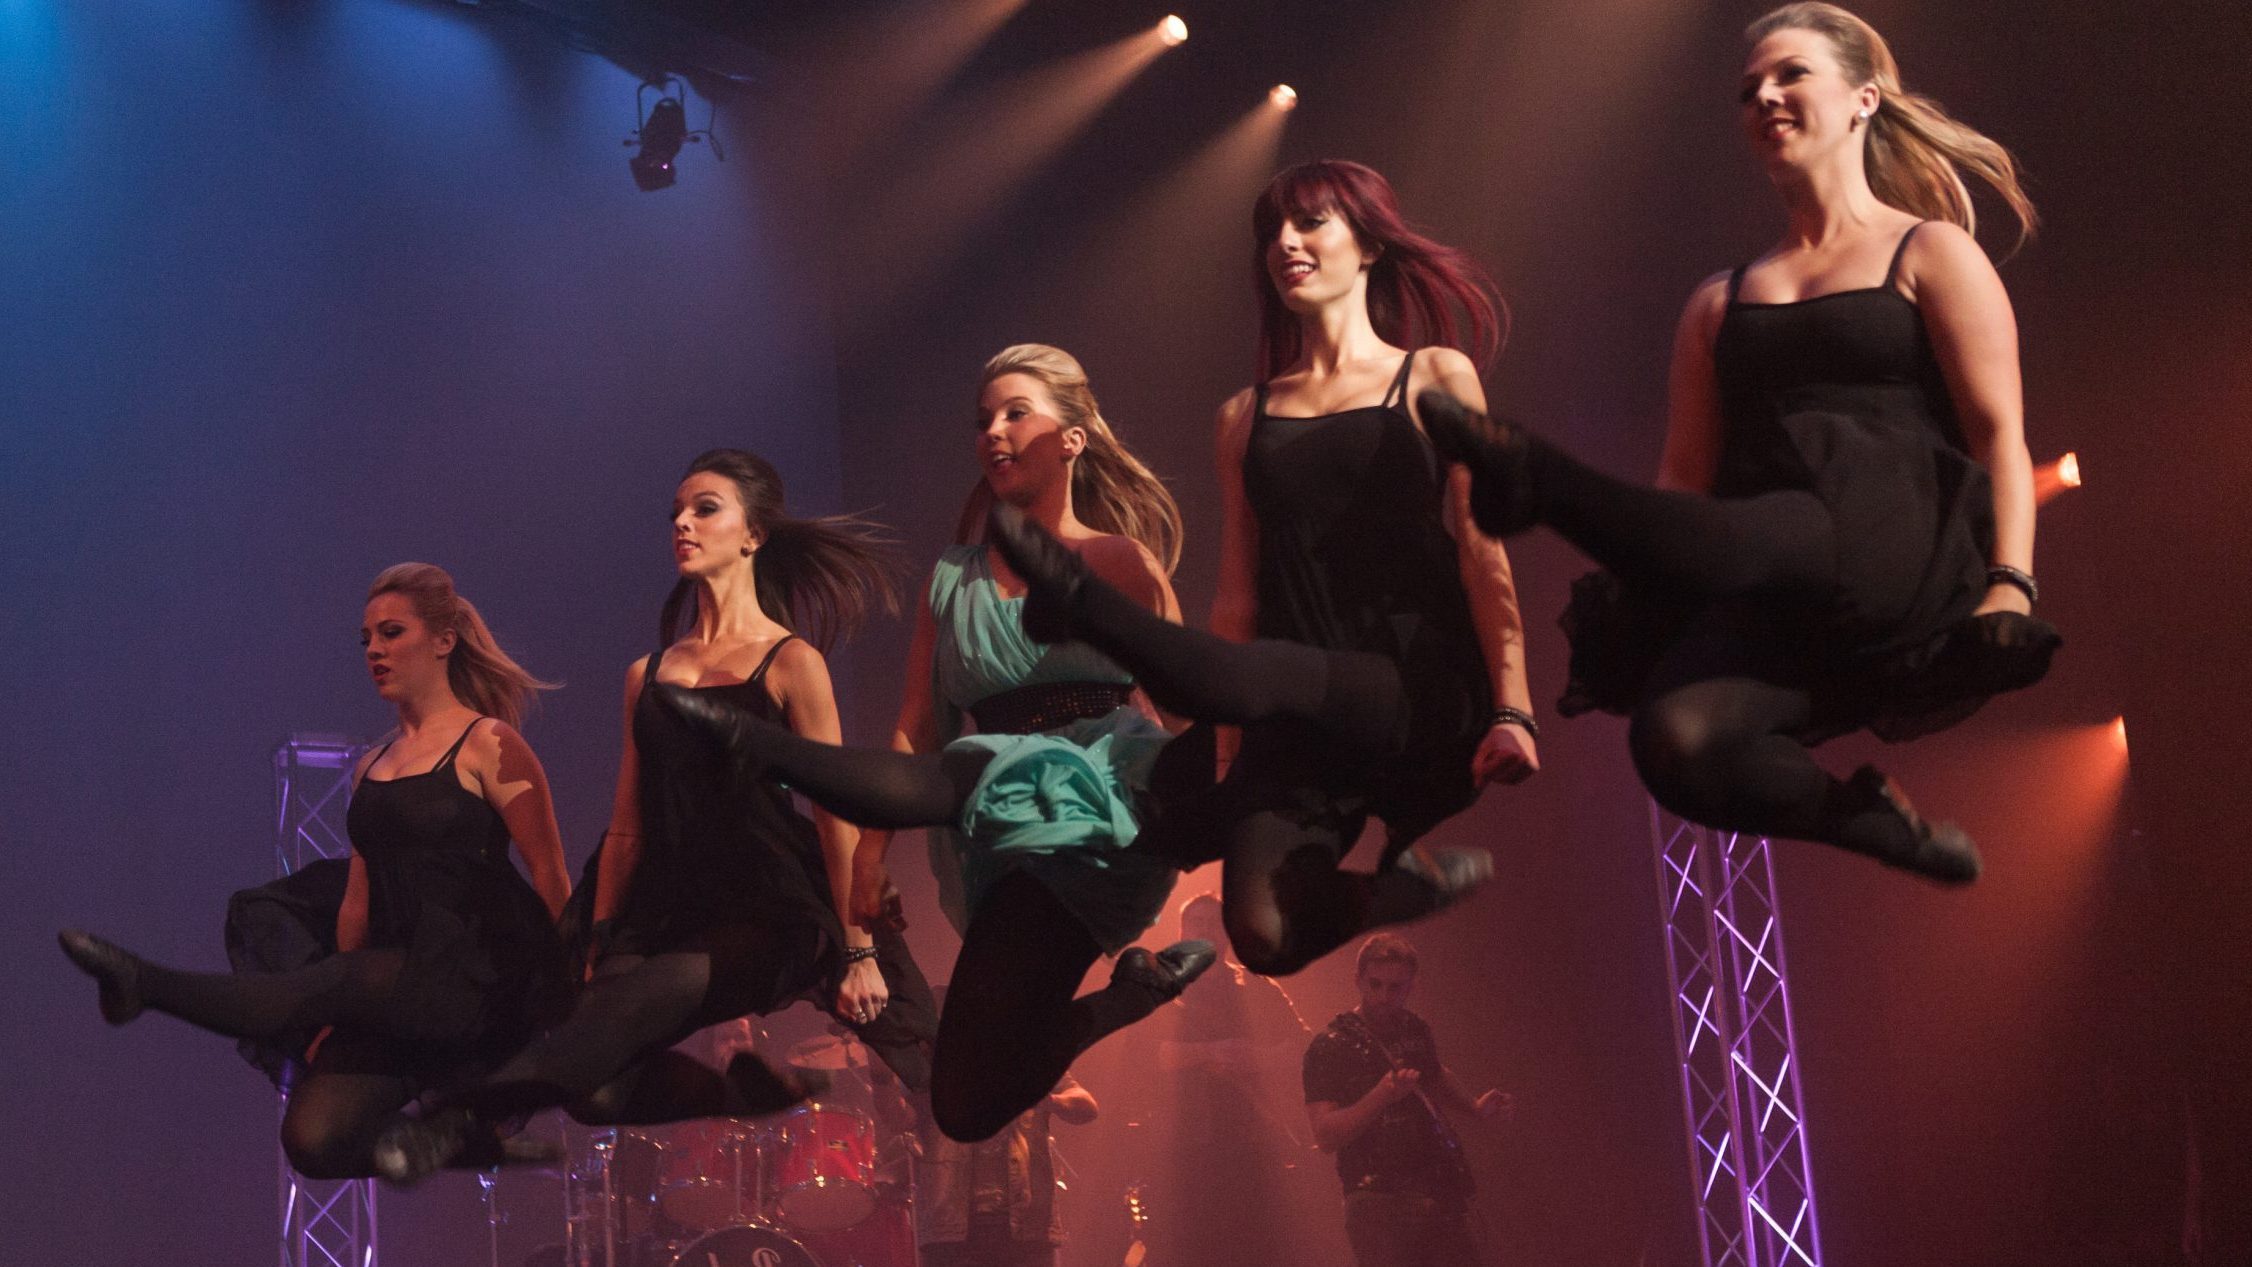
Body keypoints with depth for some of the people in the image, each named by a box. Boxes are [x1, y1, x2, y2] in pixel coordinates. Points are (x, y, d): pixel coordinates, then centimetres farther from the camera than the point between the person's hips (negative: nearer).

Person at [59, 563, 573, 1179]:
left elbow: (551, 879, -5)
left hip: (476, 978, -7)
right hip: (393, 988, 7)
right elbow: (358, 901, 19)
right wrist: (333, 1018, 12)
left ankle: (146, 985, -18)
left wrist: (565, 999, -7)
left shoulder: (487, 745, -2)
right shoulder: (370, 768, 20)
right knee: (315, 1140, -17)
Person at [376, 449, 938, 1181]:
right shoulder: (647, 675, 17)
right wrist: (596, 950, 10)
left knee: (650, 993, -37)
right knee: (593, 1084, -24)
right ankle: (753, 1092, -6)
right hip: (666, 914, 5)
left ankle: (465, 1114, -41)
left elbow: (837, 815, -2)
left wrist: (858, 953, -6)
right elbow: (627, 828, 17)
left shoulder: (790, 663, 2)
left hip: (768, 919, -5)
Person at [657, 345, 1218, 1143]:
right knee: (971, 1102, -12)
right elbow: (917, 730, 15)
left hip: (1107, 794, -5)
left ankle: (753, 741, -29)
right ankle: (1131, 989, 8)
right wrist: (872, 849, 7)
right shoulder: (954, 580, 21)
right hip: (1014, 826, 5)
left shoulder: (1119, 561, 9)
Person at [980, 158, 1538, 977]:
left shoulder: (1434, 379, 11)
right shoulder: (1246, 416, 20)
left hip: (1419, 690, -4)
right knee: (1265, 935, -19)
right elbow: (1238, 595, 15)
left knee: (1249, 678, -39)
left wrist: (1512, 710, -9)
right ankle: (1408, 882, 9)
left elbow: (1483, 554, 3)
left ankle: (1079, 602, -23)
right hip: (1297, 717, 4)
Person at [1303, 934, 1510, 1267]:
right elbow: (1325, 1135, -15)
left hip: (1444, 1193, 6)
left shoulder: (1416, 1030, 12)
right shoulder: (1330, 1047, -6)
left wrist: (1476, 1109, 20)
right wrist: (1382, 1094, -24)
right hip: (1379, 1204, -6)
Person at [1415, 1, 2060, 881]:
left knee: (1751, 544, -41)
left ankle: (1538, 479, -27)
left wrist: (2009, 589, -12)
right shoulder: (1719, 304, 27)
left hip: (1894, 565, -4)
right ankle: (1872, 819, -9)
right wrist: (1626, 615, 4)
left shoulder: (1932, 256, 15)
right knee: (1679, 742, -30)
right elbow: (1685, 483, 21)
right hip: (1771, 606, 4)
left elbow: (1999, 438, 4)